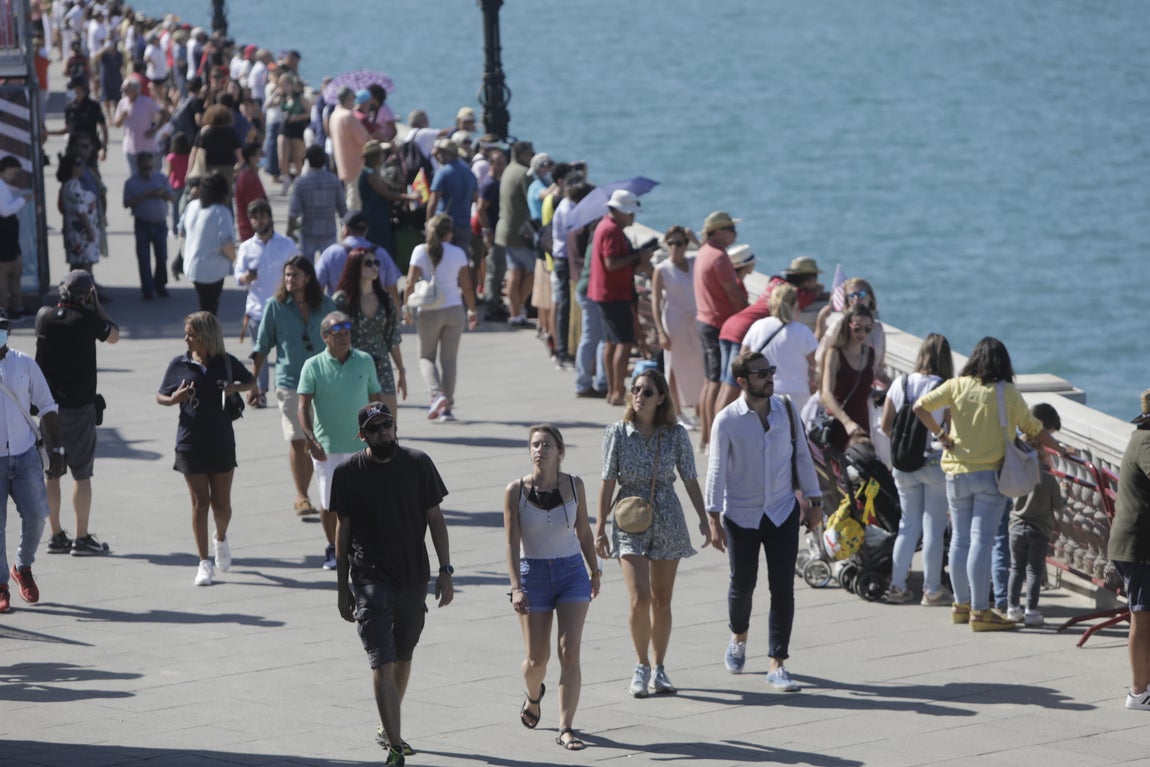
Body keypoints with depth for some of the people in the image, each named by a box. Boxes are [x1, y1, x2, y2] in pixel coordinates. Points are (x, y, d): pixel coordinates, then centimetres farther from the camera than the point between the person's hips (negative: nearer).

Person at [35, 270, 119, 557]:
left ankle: (56, 536, 15)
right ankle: (82, 538, 2)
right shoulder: (88, 319, -12)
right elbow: (113, 336, 4)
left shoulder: (44, 316, -2)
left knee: (51, 472, 10)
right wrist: (96, 306, 8)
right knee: (81, 474, 1)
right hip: (79, 405, -4)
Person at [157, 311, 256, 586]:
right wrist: (174, 399, -16)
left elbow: (252, 382, 15)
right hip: (190, 444, -1)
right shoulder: (179, 364, 0)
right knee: (200, 502, -1)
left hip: (222, 442, 1)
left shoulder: (226, 363, 0)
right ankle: (204, 563, 6)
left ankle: (221, 539, 37)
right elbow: (160, 396, 6)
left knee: (221, 503, 5)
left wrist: (236, 388, -7)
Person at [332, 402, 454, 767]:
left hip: (415, 577, 3)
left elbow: (435, 519, 4)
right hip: (371, 581, -3)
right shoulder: (348, 473, -5)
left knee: (403, 659, 16)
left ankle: (388, 729, 37)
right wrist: (342, 586, 4)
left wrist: (446, 571, -1)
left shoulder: (418, 464, -2)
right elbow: (343, 529, 3)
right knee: (383, 665, -12)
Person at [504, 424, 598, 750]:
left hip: (572, 571, 1)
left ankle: (565, 729, -8)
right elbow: (512, 543, -10)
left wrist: (595, 571, 15)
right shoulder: (516, 491, -9)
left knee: (569, 652, -10)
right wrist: (516, 588, -16)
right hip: (533, 574, -1)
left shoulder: (574, 486, -3)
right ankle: (533, 696, 41)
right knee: (537, 658, 6)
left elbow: (584, 532, 10)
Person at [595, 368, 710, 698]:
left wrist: (704, 521, -3)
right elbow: (608, 482, -1)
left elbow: (690, 480, 3)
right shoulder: (617, 433, -3)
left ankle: (659, 668, 22)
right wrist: (600, 528, -1)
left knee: (662, 600, 7)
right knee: (639, 599, -12)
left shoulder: (676, 435, -1)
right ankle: (642, 666, 8)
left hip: (668, 522, 1)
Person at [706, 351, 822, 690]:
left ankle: (777, 665, 0)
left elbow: (802, 456, 8)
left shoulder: (785, 410, -1)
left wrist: (813, 500, 9)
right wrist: (714, 519, -12)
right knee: (743, 584, 9)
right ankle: (739, 637, 41)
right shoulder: (727, 420, -11)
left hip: (783, 511, 2)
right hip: (741, 516, -2)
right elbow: (716, 471, -9)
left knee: (783, 588, -4)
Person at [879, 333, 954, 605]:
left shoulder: (900, 384, -1)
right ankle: (932, 589, 9)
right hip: (935, 462, -4)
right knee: (934, 525, 5)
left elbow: (885, 426, 4)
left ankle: (897, 586, 12)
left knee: (908, 522, 13)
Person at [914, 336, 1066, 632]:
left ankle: (962, 604, 22)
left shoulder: (957, 386, 0)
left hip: (957, 474, 3)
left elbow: (920, 406, -4)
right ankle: (980, 611, -7)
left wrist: (940, 434, 3)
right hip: (990, 474, -3)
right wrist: (1059, 448, 15)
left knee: (960, 539, 13)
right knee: (981, 541, -6)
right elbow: (1032, 428, 2)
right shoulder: (1007, 393, -5)